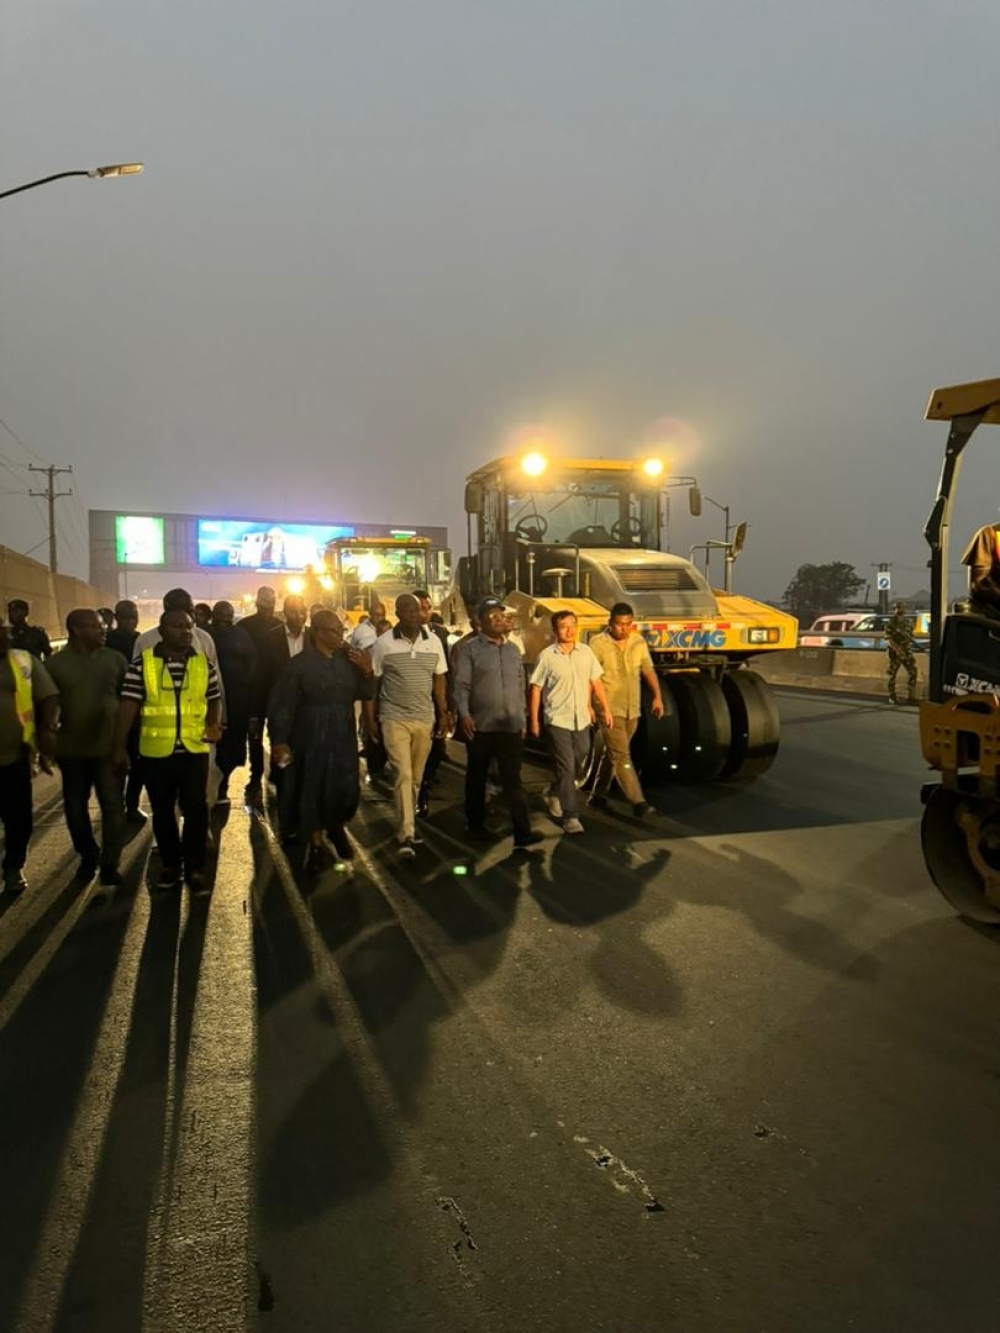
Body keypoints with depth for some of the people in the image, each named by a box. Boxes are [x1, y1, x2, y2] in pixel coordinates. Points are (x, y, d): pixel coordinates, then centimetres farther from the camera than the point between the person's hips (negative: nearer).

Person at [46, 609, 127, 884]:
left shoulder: (115, 659, -2)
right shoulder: (55, 663, -1)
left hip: (108, 746, -1)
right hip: (71, 749, 1)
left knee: (112, 805, -2)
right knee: (75, 807, 12)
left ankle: (109, 864, 8)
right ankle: (88, 857, 30)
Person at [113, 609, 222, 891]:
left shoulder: (204, 664, 2)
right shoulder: (142, 664, -5)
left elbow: (215, 699, 11)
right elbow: (128, 706, -6)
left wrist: (215, 724, -8)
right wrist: (120, 746, -9)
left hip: (194, 749, 0)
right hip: (156, 751, 0)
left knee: (195, 807, -1)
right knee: (162, 811, 12)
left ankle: (195, 867, 13)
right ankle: (171, 865, 28)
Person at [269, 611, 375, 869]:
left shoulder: (349, 661, 3)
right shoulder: (299, 663, -8)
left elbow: (365, 694, 9)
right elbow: (283, 705, -8)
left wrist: (367, 672, -9)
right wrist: (279, 740, -12)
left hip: (343, 735, 3)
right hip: (311, 737, -3)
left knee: (346, 788, 3)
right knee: (312, 789, 6)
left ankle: (337, 828, 34)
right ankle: (316, 844, 26)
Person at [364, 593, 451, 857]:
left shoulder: (433, 641, 2)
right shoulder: (384, 643, -6)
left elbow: (439, 680, 9)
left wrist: (444, 713, 6)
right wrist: (370, 718, -2)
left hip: (425, 719, 3)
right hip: (394, 719, -3)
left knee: (416, 778, 11)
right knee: (403, 775, -9)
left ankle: (406, 825, 27)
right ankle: (406, 835, -5)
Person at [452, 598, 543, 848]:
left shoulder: (513, 650, 13)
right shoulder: (469, 648, -4)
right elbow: (461, 685, -9)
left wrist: (522, 719, 15)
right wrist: (464, 714, -21)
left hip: (511, 726, 3)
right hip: (481, 726, -3)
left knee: (512, 780, 1)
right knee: (477, 777, 11)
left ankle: (522, 831, 0)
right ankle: (475, 824, 26)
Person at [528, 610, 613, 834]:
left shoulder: (585, 652, 2)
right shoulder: (546, 656, -10)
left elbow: (596, 682, 9)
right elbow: (535, 689, -6)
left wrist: (605, 709, 6)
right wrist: (534, 720, -6)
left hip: (582, 719, 5)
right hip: (558, 720, -5)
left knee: (578, 764, 18)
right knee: (566, 768, -5)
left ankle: (554, 795, 43)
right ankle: (570, 816, 3)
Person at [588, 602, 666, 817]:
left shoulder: (639, 642, 7)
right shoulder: (598, 644, -10)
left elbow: (648, 670, 10)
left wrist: (657, 696, -1)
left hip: (632, 709, 6)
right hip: (609, 709, -6)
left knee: (612, 753, 14)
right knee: (621, 755, -10)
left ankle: (598, 795, 27)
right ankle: (637, 801, -11)